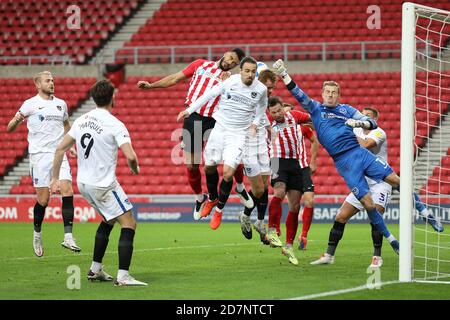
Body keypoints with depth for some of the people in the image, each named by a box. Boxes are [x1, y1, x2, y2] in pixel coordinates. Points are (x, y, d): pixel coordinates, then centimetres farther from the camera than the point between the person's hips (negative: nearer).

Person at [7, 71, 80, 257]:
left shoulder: (61, 104, 13)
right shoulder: (30, 104, -1)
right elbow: (10, 128, -1)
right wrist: (16, 120, -24)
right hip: (39, 156, -4)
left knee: (67, 191, -12)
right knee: (43, 199, -4)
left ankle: (68, 237, -14)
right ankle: (37, 235, 19)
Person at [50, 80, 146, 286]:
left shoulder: (81, 120, 5)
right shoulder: (115, 125, -15)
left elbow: (60, 148, 9)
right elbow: (130, 156, -24)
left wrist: (55, 178, 17)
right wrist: (135, 169, -1)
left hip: (83, 183, 8)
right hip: (103, 184, -8)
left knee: (108, 220, 27)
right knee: (129, 224, -2)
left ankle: (95, 269, 30)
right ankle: (123, 276, -12)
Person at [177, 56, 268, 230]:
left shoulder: (261, 89, -7)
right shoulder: (231, 81, -9)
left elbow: (262, 105, 16)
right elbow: (210, 94, 1)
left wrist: (255, 122, 2)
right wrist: (189, 110, -1)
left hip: (238, 134, -2)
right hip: (219, 129, 2)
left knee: (228, 173, -13)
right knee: (209, 166, 9)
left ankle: (219, 209, 9)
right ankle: (212, 198, 39)